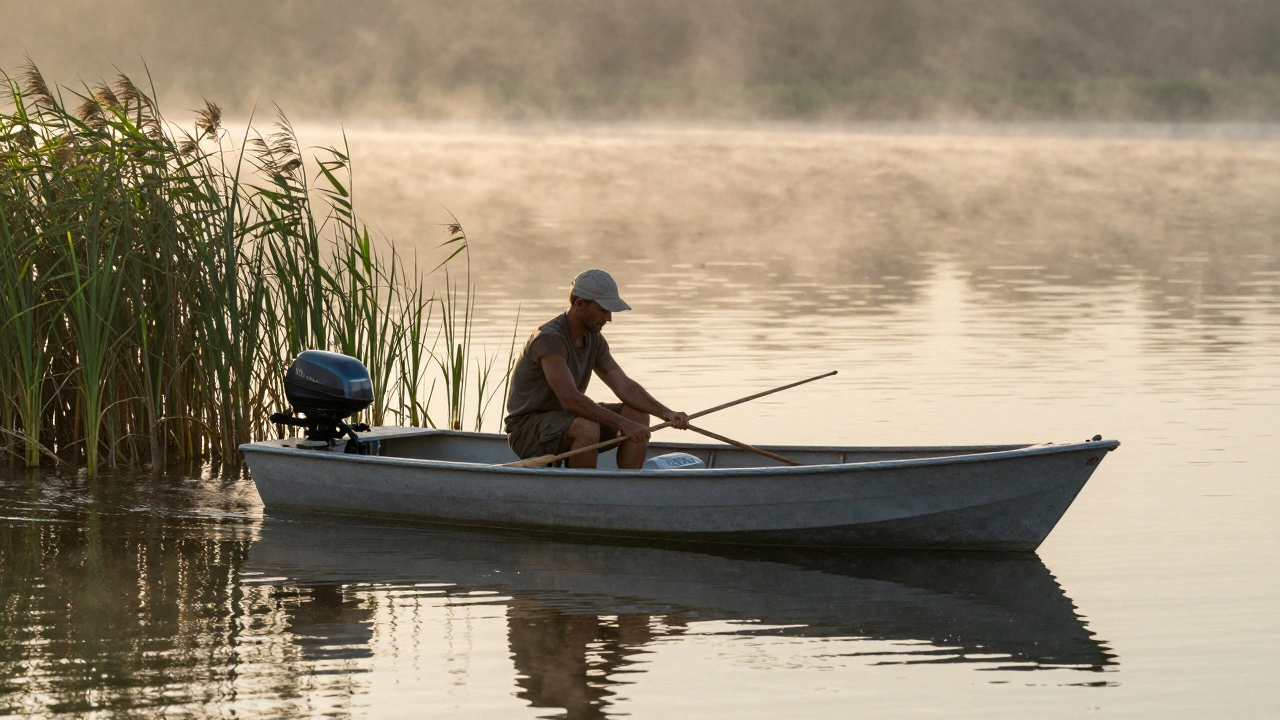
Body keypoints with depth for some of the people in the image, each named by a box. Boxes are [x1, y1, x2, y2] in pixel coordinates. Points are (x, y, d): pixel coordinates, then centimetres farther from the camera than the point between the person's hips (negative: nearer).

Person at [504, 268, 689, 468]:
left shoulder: (594, 341, 4)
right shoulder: (549, 339, -24)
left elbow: (624, 386, -1)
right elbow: (569, 399, -34)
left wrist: (665, 413, -17)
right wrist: (623, 424, -37)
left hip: (564, 419, 9)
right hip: (526, 429, -9)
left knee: (639, 415, -6)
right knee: (587, 429, -37)